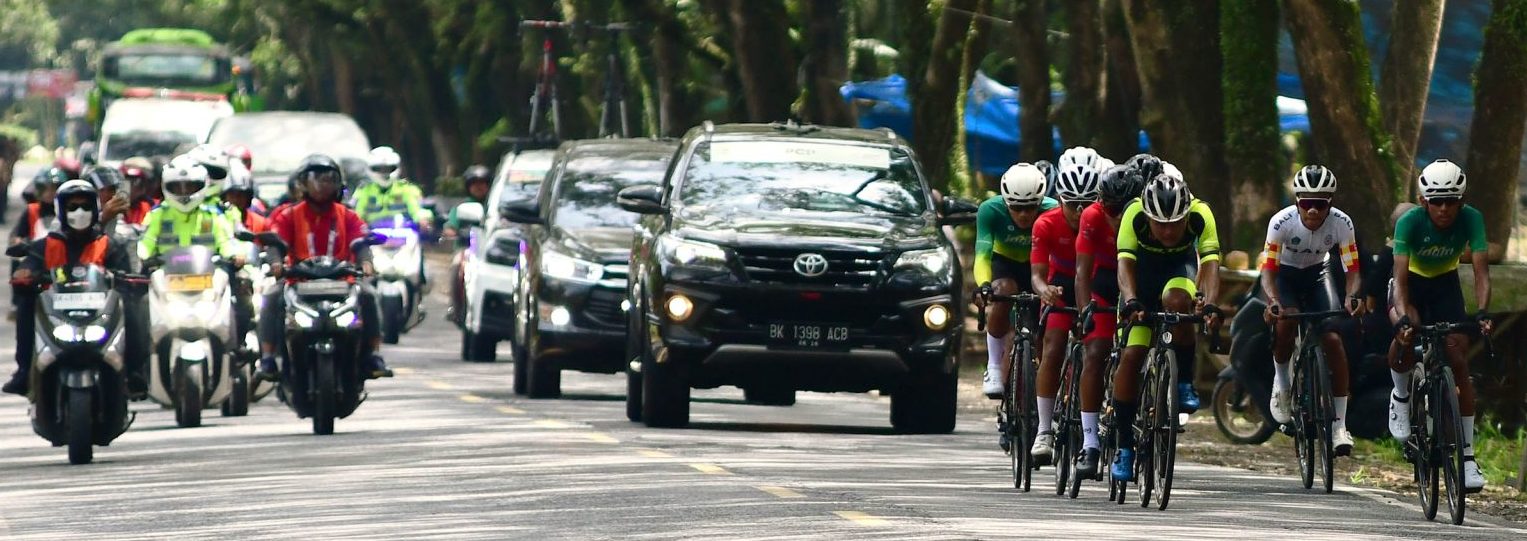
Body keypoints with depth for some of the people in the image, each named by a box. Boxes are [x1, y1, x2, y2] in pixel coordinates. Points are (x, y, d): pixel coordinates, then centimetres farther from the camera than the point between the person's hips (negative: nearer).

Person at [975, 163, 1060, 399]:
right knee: (1004, 291, -35)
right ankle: (994, 368, -22)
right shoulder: (991, 210, -30)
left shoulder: (1052, 212, -30)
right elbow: (982, 254, -38)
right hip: (1004, 263, -1)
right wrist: (984, 285, -57)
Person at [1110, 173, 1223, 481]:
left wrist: (1210, 306, -57)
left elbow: (1210, 263, -40)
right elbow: (1125, 264, -40)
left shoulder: (1200, 215, -32)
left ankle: (1184, 383, -16)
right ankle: (1124, 445, -3)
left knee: (1176, 299, -36)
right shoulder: (1134, 215, -33)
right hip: (1144, 269, 0)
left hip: (1180, 268, 0)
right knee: (1131, 354, -13)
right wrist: (1130, 303, -59)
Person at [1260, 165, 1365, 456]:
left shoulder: (1341, 223, -26)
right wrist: (1272, 299, -49)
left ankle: (1339, 424, -13)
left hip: (1317, 275, 1)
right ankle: (1281, 381, -4)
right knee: (1286, 319, -33)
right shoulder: (1282, 222, -30)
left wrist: (1352, 296, -45)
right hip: (1285, 275, -1)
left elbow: (1352, 269, -23)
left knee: (1333, 339, -17)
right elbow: (1268, 269, -30)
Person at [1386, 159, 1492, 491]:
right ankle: (1401, 395, -2)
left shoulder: (1471, 219, -25)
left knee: (1459, 361, -10)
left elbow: (1480, 270, -30)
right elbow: (1400, 276, -35)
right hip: (1412, 283, -2)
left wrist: (1482, 312, -47)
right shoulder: (1410, 222, -29)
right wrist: (1403, 318, -51)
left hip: (1446, 284, 2)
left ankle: (1468, 455, -6)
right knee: (1407, 336, -34)